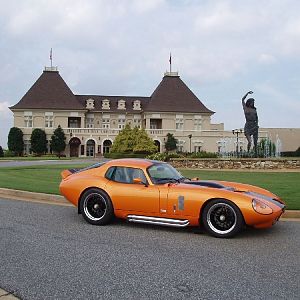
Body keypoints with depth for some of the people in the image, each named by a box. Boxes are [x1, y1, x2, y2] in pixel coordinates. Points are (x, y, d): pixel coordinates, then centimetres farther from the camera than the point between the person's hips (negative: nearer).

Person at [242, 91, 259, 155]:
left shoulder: (254, 109, 13)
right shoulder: (245, 108, 4)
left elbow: (257, 118, 17)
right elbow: (243, 99, -1)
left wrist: (257, 124, 2)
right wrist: (248, 93, -2)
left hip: (254, 126, 4)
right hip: (248, 126, -4)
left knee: (255, 142, 4)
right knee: (249, 142, -17)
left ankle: (256, 155, 10)